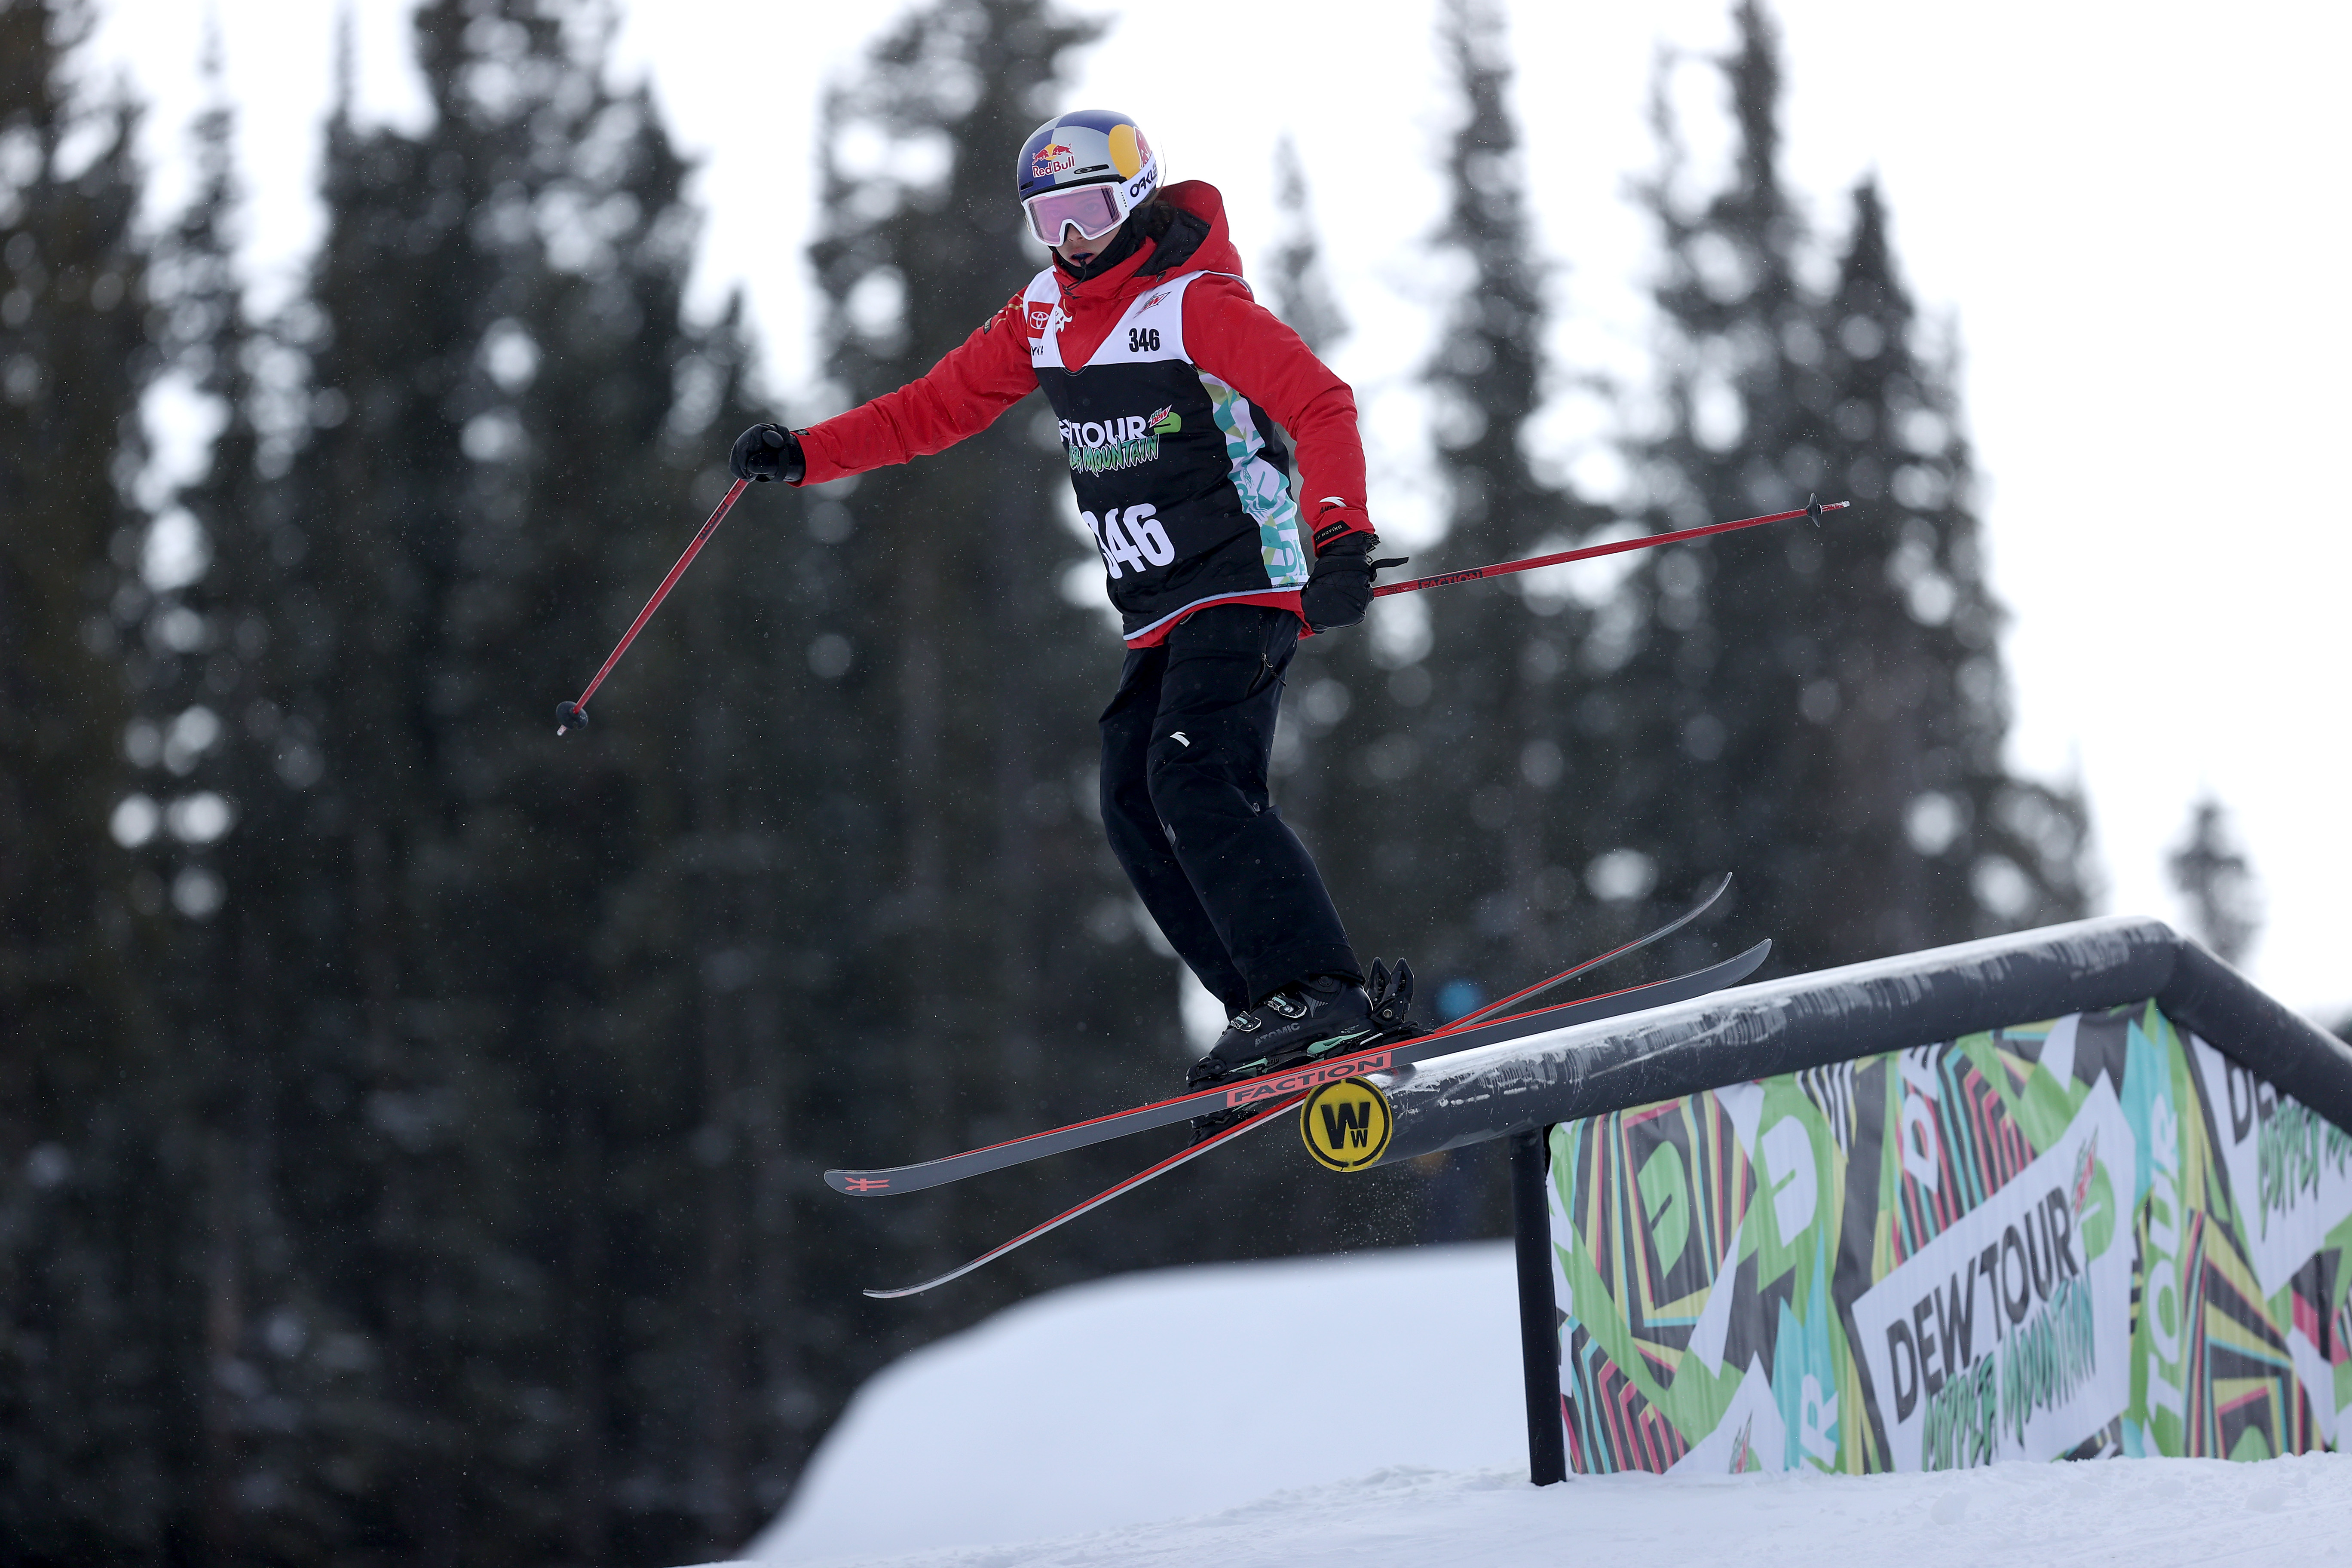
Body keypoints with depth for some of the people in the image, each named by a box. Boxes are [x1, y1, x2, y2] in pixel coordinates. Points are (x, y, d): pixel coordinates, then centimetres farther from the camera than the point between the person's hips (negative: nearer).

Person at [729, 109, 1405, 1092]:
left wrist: (1343, 541, -32)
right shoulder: (1044, 314, 11)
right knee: (1136, 805, -3)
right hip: (1159, 616, 8)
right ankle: (1276, 1009, -4)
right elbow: (941, 405, 17)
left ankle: (1318, 992, -26)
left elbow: (1320, 405, -19)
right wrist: (805, 455, 8)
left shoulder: (1198, 302, -12)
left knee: (1192, 780, -23)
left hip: (1245, 584, -8)